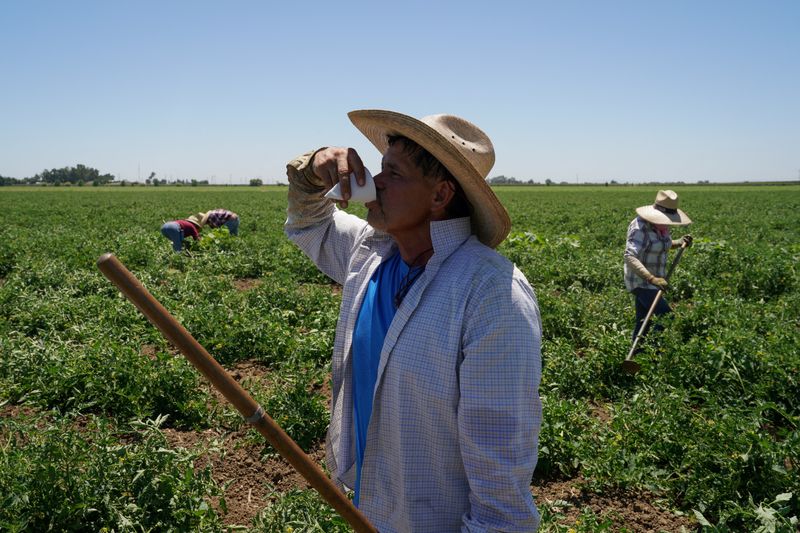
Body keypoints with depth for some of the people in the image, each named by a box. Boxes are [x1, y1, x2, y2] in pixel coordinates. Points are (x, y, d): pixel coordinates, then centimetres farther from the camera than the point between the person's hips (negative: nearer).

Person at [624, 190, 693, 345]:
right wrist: (652, 279, -41)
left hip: (652, 281, 9)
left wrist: (680, 242, 6)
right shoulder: (641, 227, -22)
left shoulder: (661, 226, 5)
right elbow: (630, 257, -33)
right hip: (641, 282, -9)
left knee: (643, 325, 13)